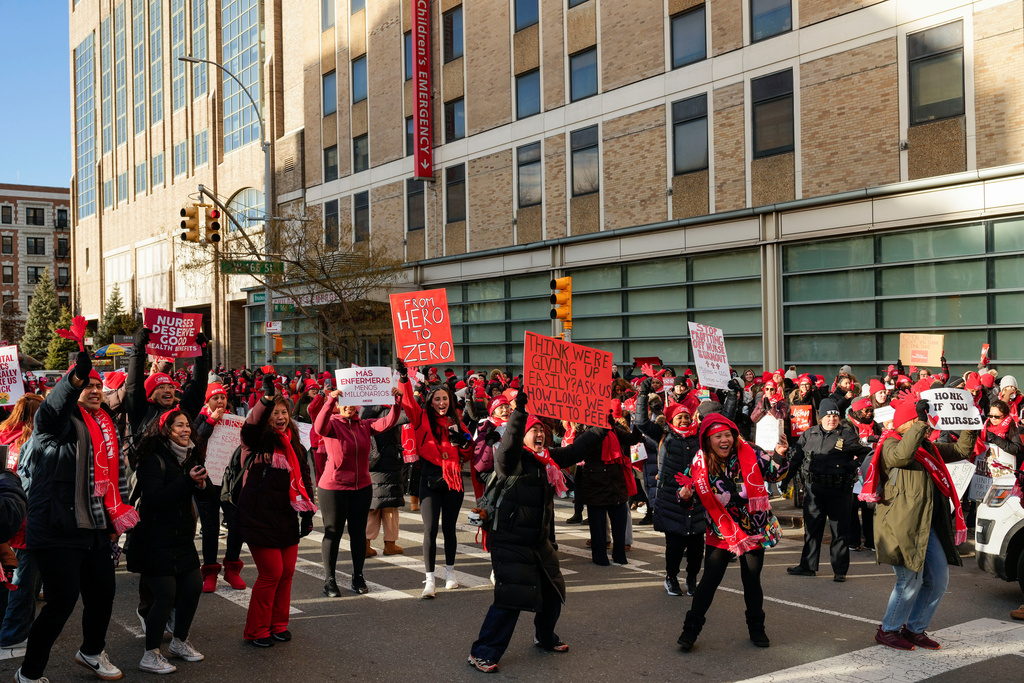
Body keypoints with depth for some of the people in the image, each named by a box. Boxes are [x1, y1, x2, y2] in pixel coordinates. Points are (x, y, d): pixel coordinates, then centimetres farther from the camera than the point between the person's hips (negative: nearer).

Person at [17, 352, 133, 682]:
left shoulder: (106, 423, 14)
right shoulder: (62, 418, -8)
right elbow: (51, 410, -34)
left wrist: (117, 513, 23)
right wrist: (75, 378, -54)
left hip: (94, 528, 8)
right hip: (57, 528, -7)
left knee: (103, 591, 16)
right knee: (63, 599, -7)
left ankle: (91, 652, 41)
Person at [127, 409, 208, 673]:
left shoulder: (189, 457, 9)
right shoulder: (153, 459, -14)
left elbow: (200, 493, 19)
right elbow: (155, 497, -24)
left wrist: (201, 484, -4)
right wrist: (188, 481, -30)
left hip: (181, 536, 8)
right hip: (155, 539, -8)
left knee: (193, 586, 8)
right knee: (166, 594, -7)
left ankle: (179, 641, 28)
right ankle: (150, 656, 7)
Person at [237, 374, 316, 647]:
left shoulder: (295, 446, 13)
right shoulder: (257, 441, -5)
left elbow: (304, 479, 18)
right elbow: (251, 423, -29)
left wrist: (307, 512, 13)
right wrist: (267, 398, -44)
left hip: (286, 518, 6)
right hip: (259, 518, -6)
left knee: (287, 572, 8)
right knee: (271, 573, -6)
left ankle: (278, 624, 25)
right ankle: (257, 630, 11)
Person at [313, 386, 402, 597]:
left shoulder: (364, 426, 4)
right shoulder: (332, 424, -7)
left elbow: (388, 422, -10)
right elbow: (319, 428, -30)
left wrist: (396, 403, -26)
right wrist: (331, 400, -41)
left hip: (362, 487, 4)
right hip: (333, 488, -4)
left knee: (359, 532, 11)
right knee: (333, 533, 4)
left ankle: (358, 578, 23)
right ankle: (329, 579, 15)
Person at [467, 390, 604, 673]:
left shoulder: (550, 459, 10)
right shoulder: (512, 459, -13)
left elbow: (576, 449, 20)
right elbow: (509, 442, -35)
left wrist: (602, 429, 20)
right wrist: (519, 411, -46)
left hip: (539, 541, 8)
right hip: (510, 542, -8)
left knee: (553, 592, 19)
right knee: (511, 598, -13)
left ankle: (545, 637, 44)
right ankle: (482, 653, 0)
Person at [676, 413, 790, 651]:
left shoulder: (749, 453, -11)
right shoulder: (700, 464, -10)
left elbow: (774, 473, -2)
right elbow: (688, 500, -1)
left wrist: (779, 455, -21)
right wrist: (685, 496, -25)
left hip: (754, 530, 1)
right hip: (721, 532, -1)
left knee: (752, 581, 11)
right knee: (709, 580, -2)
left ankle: (756, 628, 32)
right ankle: (691, 629, 12)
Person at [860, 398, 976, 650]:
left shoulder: (928, 447, 20)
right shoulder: (891, 445, -8)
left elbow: (960, 451, 28)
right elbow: (902, 455, -31)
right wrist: (920, 423, -28)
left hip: (929, 526, 9)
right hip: (902, 524, -9)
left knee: (938, 579, 10)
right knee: (911, 580, -6)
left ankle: (915, 630, 25)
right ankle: (888, 630, 12)